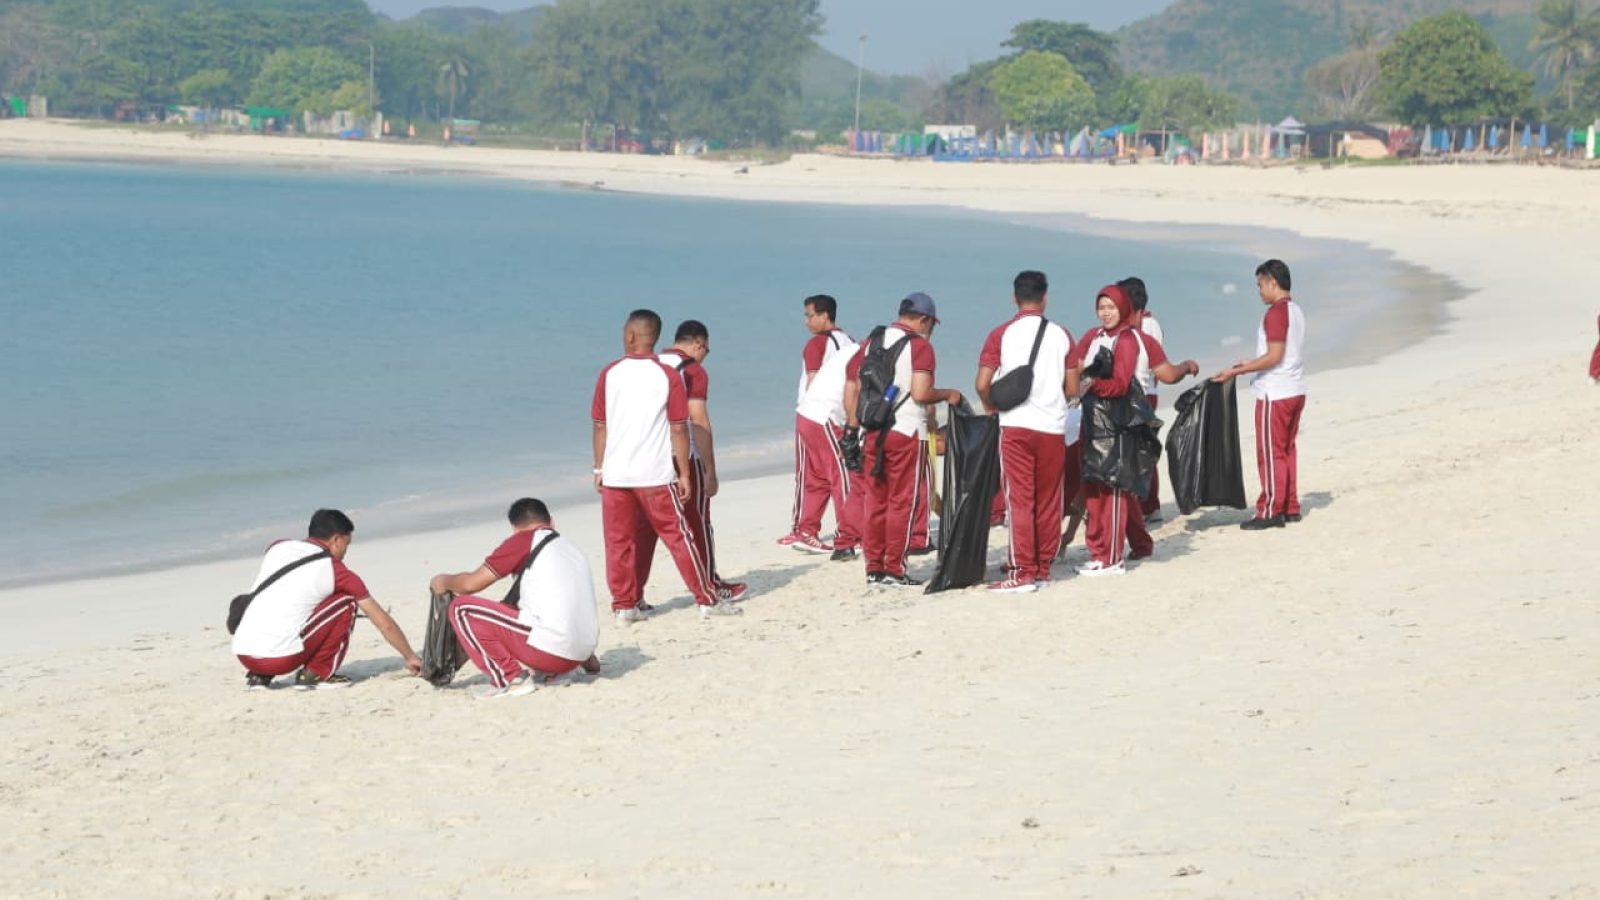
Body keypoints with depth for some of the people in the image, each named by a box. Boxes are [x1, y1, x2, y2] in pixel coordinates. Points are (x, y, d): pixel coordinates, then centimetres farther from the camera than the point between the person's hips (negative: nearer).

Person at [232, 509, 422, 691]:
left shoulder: (277, 548, 16)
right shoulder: (335, 571, 5)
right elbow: (384, 623, 12)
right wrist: (410, 657, 25)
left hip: (242, 655, 6)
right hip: (280, 659, -6)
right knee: (346, 601, 9)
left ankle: (258, 676, 19)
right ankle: (316, 674, 7)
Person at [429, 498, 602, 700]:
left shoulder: (524, 540, 1)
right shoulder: (573, 549, 21)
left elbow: (471, 583, 1)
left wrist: (445, 581, 23)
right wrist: (589, 661, 42)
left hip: (548, 649, -8)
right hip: (577, 656, 8)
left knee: (461, 609, 2)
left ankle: (511, 679, -2)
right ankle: (543, 673, 10)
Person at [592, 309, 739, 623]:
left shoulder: (609, 374, 0)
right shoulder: (668, 376, -5)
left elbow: (600, 426, 4)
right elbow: (679, 430, -5)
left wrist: (599, 468, 13)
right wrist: (684, 473, 2)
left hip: (615, 474, 2)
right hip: (655, 474, -2)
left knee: (619, 541, 8)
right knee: (677, 536, 4)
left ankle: (625, 606, 12)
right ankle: (707, 600, 8)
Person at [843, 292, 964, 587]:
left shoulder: (870, 343, 13)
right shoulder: (919, 345, -6)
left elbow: (851, 390, 11)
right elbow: (921, 394, -16)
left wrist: (854, 428, 17)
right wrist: (948, 395, 1)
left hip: (871, 431, 6)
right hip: (905, 431, -6)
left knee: (875, 501, 12)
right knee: (901, 502, 1)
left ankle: (873, 568, 14)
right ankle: (894, 570, 2)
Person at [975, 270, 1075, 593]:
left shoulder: (1001, 335, -2)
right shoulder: (1061, 335, 4)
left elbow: (982, 385, -7)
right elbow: (1072, 388, 6)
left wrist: (992, 407, 13)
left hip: (1015, 425, -2)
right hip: (1053, 427, 2)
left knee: (1020, 501, 0)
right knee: (1049, 503, 10)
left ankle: (1021, 573, -3)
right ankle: (1043, 569, 15)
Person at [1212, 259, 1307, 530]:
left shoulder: (1276, 313, -17)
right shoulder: (1295, 310, 12)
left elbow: (1274, 356, -22)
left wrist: (1236, 372, -19)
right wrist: (1250, 364, 22)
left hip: (1275, 394, -9)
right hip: (1295, 391, 9)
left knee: (1270, 453, -3)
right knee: (1287, 450, 15)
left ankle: (1271, 512, -1)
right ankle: (1290, 508, 19)